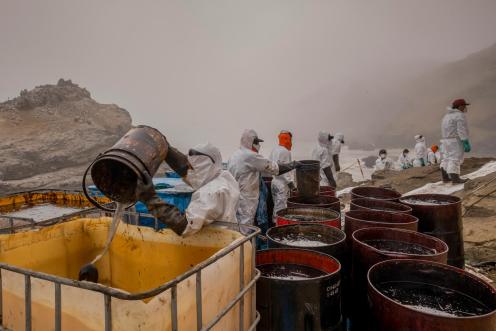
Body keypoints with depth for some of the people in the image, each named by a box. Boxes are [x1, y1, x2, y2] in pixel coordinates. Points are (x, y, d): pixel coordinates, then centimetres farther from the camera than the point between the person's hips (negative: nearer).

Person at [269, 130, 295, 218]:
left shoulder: (274, 150, 12)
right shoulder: (285, 151, -15)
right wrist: (290, 181, -13)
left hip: (274, 181, 9)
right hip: (282, 183, -9)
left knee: (276, 206, 16)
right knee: (281, 207, -5)